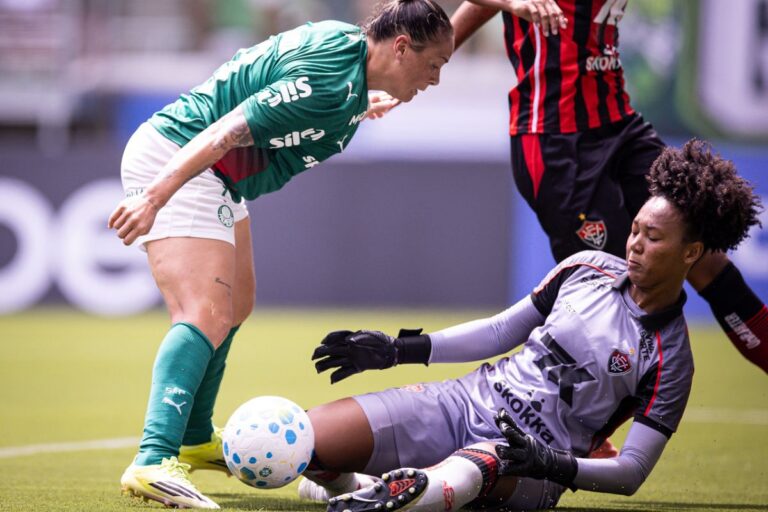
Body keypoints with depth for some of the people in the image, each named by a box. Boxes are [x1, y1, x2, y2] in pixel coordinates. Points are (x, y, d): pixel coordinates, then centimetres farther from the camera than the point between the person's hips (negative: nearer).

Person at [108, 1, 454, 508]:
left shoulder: (346, 44, 5)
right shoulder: (330, 86, -25)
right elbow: (226, 132, -30)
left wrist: (358, 109, 48)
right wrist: (155, 196, -34)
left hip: (218, 179, 11)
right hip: (171, 166, -11)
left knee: (236, 305, 24)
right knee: (207, 317, -24)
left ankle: (194, 440, 39)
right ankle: (154, 462, -36)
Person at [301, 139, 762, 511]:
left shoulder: (668, 361, -7)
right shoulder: (589, 269, 8)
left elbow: (632, 471, -11)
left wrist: (553, 465, -30)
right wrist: (399, 350, 10)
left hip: (529, 460, -6)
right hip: (469, 401, 6)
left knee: (472, 467, -48)